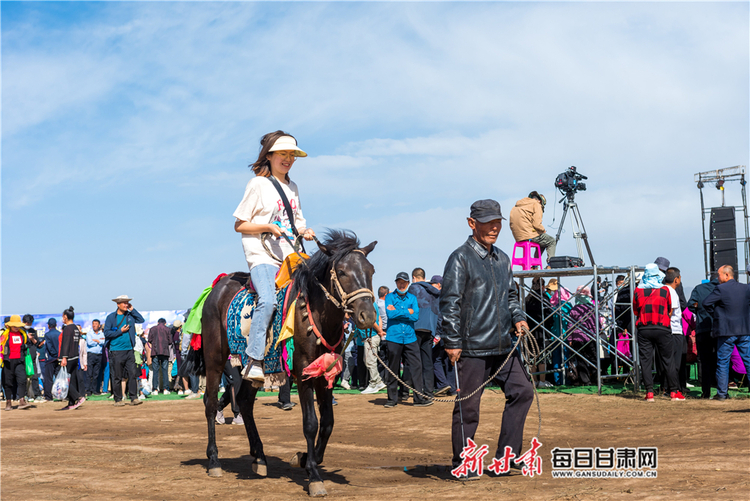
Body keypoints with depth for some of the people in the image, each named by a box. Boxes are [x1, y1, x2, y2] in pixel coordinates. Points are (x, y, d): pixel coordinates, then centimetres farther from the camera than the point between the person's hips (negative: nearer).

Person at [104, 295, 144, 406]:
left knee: (133, 374, -2)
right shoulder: (111, 317, -1)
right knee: (117, 377, 1)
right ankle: (118, 399, 9)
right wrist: (120, 331, -10)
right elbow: (106, 333, -5)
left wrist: (132, 309, 1)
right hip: (116, 352, -4)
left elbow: (141, 320, 5)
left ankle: (134, 397, 3)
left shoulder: (130, 315, 12)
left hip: (129, 350, 4)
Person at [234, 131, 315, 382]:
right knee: (268, 300, -29)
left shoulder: (293, 187, 18)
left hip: (290, 257, 7)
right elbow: (239, 225, -2)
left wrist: (305, 231, 3)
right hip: (262, 256, -7)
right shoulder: (258, 184, -1)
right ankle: (254, 361, -29)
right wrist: (269, 227, -16)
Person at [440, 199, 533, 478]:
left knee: (522, 391, 6)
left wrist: (517, 318, 6)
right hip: (472, 347, -7)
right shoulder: (461, 258, -8)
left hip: (503, 346, 8)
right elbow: (449, 303, -12)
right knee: (468, 406, 0)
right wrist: (452, 342, -16)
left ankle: (506, 455, 15)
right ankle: (462, 463, 12)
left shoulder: (502, 259, 15)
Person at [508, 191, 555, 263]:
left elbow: (512, 225, 20)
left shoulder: (516, 206, 22)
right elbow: (537, 224, -14)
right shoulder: (536, 204, -2)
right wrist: (543, 230, 6)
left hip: (518, 238, 8)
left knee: (542, 242, 29)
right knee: (552, 241, 11)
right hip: (530, 235, -8)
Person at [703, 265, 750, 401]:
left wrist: (715, 314, 6)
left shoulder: (721, 289, -10)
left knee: (723, 362, 3)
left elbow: (706, 303, -10)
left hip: (726, 331, -4)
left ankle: (722, 393, 4)